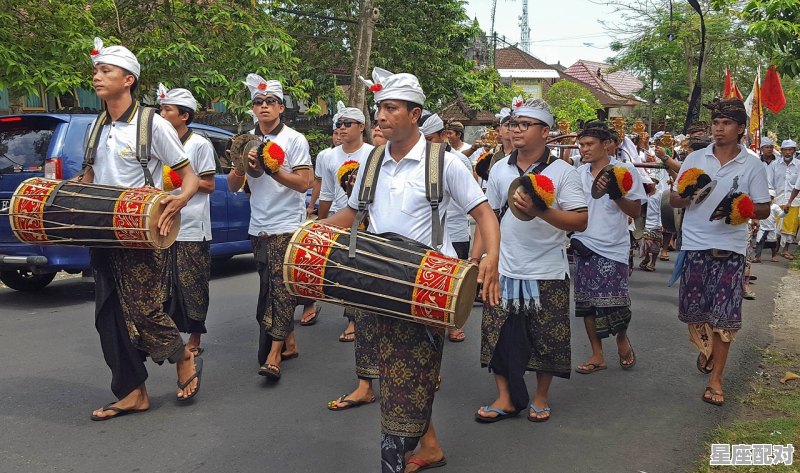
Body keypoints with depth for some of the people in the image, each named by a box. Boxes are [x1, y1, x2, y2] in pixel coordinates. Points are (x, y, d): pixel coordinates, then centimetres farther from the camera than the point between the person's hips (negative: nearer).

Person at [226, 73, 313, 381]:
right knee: (271, 287, 12)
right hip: (258, 227, 6)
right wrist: (243, 166, -11)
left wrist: (272, 170, -19)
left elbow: (303, 183, -9)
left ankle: (273, 355, -16)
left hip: (286, 226, -6)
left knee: (280, 286, -12)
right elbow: (233, 186, 8)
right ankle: (288, 342, 25)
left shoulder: (294, 140, -3)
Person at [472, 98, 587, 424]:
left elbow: (581, 222, -12)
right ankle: (506, 398, 21)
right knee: (499, 336, 6)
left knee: (546, 339, 7)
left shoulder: (562, 171, -6)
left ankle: (541, 397, 27)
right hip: (505, 271, 3)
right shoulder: (500, 169, 6)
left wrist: (541, 212, -25)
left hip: (547, 274, -3)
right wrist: (474, 260, 6)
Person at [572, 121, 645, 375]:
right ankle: (597, 356, 18)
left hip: (613, 248, -4)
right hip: (584, 246, 4)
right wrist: (572, 236, 1)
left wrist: (615, 194, -22)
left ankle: (622, 340, 27)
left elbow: (635, 211, -6)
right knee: (586, 302, 6)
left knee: (615, 304, -5)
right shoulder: (578, 173, 6)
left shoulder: (625, 171, -4)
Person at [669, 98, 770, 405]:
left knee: (724, 316, -3)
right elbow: (674, 201, 7)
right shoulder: (695, 159, 4)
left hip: (730, 249, -2)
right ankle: (706, 347, 41)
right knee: (694, 310, 10)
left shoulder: (753, 166, 1)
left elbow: (764, 209, 3)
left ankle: (715, 379, 6)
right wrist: (688, 194, -16)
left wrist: (740, 209, -18)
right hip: (695, 245, 2)